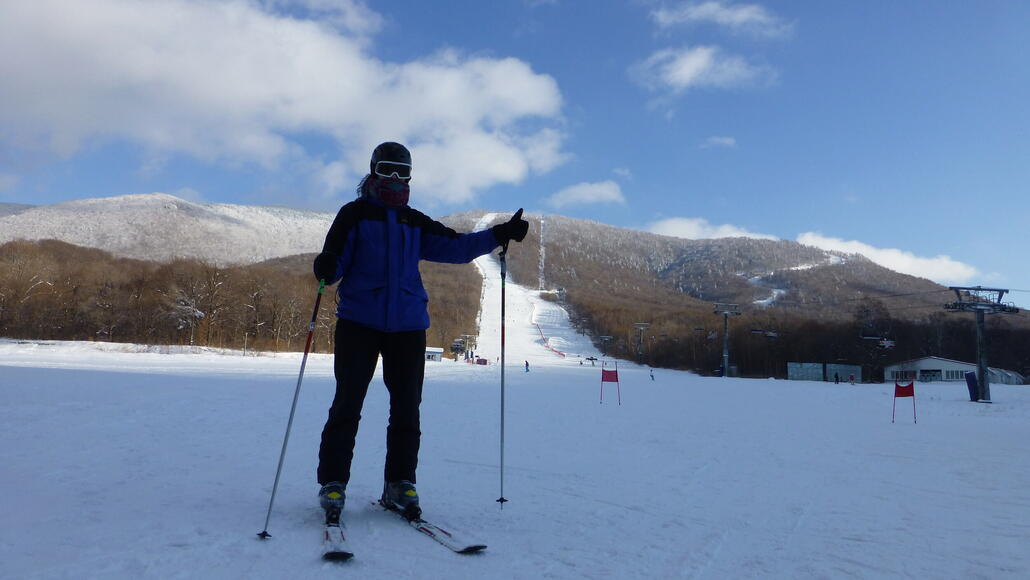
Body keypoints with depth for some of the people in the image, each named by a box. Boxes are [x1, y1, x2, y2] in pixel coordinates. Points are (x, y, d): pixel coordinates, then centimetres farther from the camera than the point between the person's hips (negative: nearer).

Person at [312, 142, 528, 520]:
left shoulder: (415, 223, 18)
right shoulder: (354, 214, 8)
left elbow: (454, 246, 9)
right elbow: (336, 259, 0)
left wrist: (499, 235, -2)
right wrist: (326, 270, -24)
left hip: (408, 325, 3)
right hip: (358, 321, -3)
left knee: (407, 408, 3)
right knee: (347, 403, -3)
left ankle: (400, 483, 13)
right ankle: (333, 482, 9)